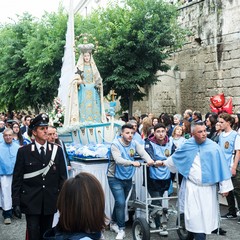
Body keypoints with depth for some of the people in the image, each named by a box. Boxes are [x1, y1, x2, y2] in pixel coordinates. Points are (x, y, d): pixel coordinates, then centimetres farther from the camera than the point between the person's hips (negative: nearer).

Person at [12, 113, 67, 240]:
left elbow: (62, 176, 4)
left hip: (50, 201, 2)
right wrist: (16, 203, -6)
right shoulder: (24, 151, -3)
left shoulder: (57, 150, 2)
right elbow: (17, 179, -2)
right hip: (31, 201, -2)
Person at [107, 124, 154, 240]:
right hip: (115, 178, -5)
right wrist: (132, 163, -45)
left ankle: (113, 223, 39)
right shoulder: (115, 144, -16)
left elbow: (143, 152, -18)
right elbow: (118, 160, -31)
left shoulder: (134, 143, -2)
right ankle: (121, 229, 1)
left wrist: (149, 160, -39)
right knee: (120, 203, -13)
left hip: (128, 178, 5)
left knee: (120, 202, 17)